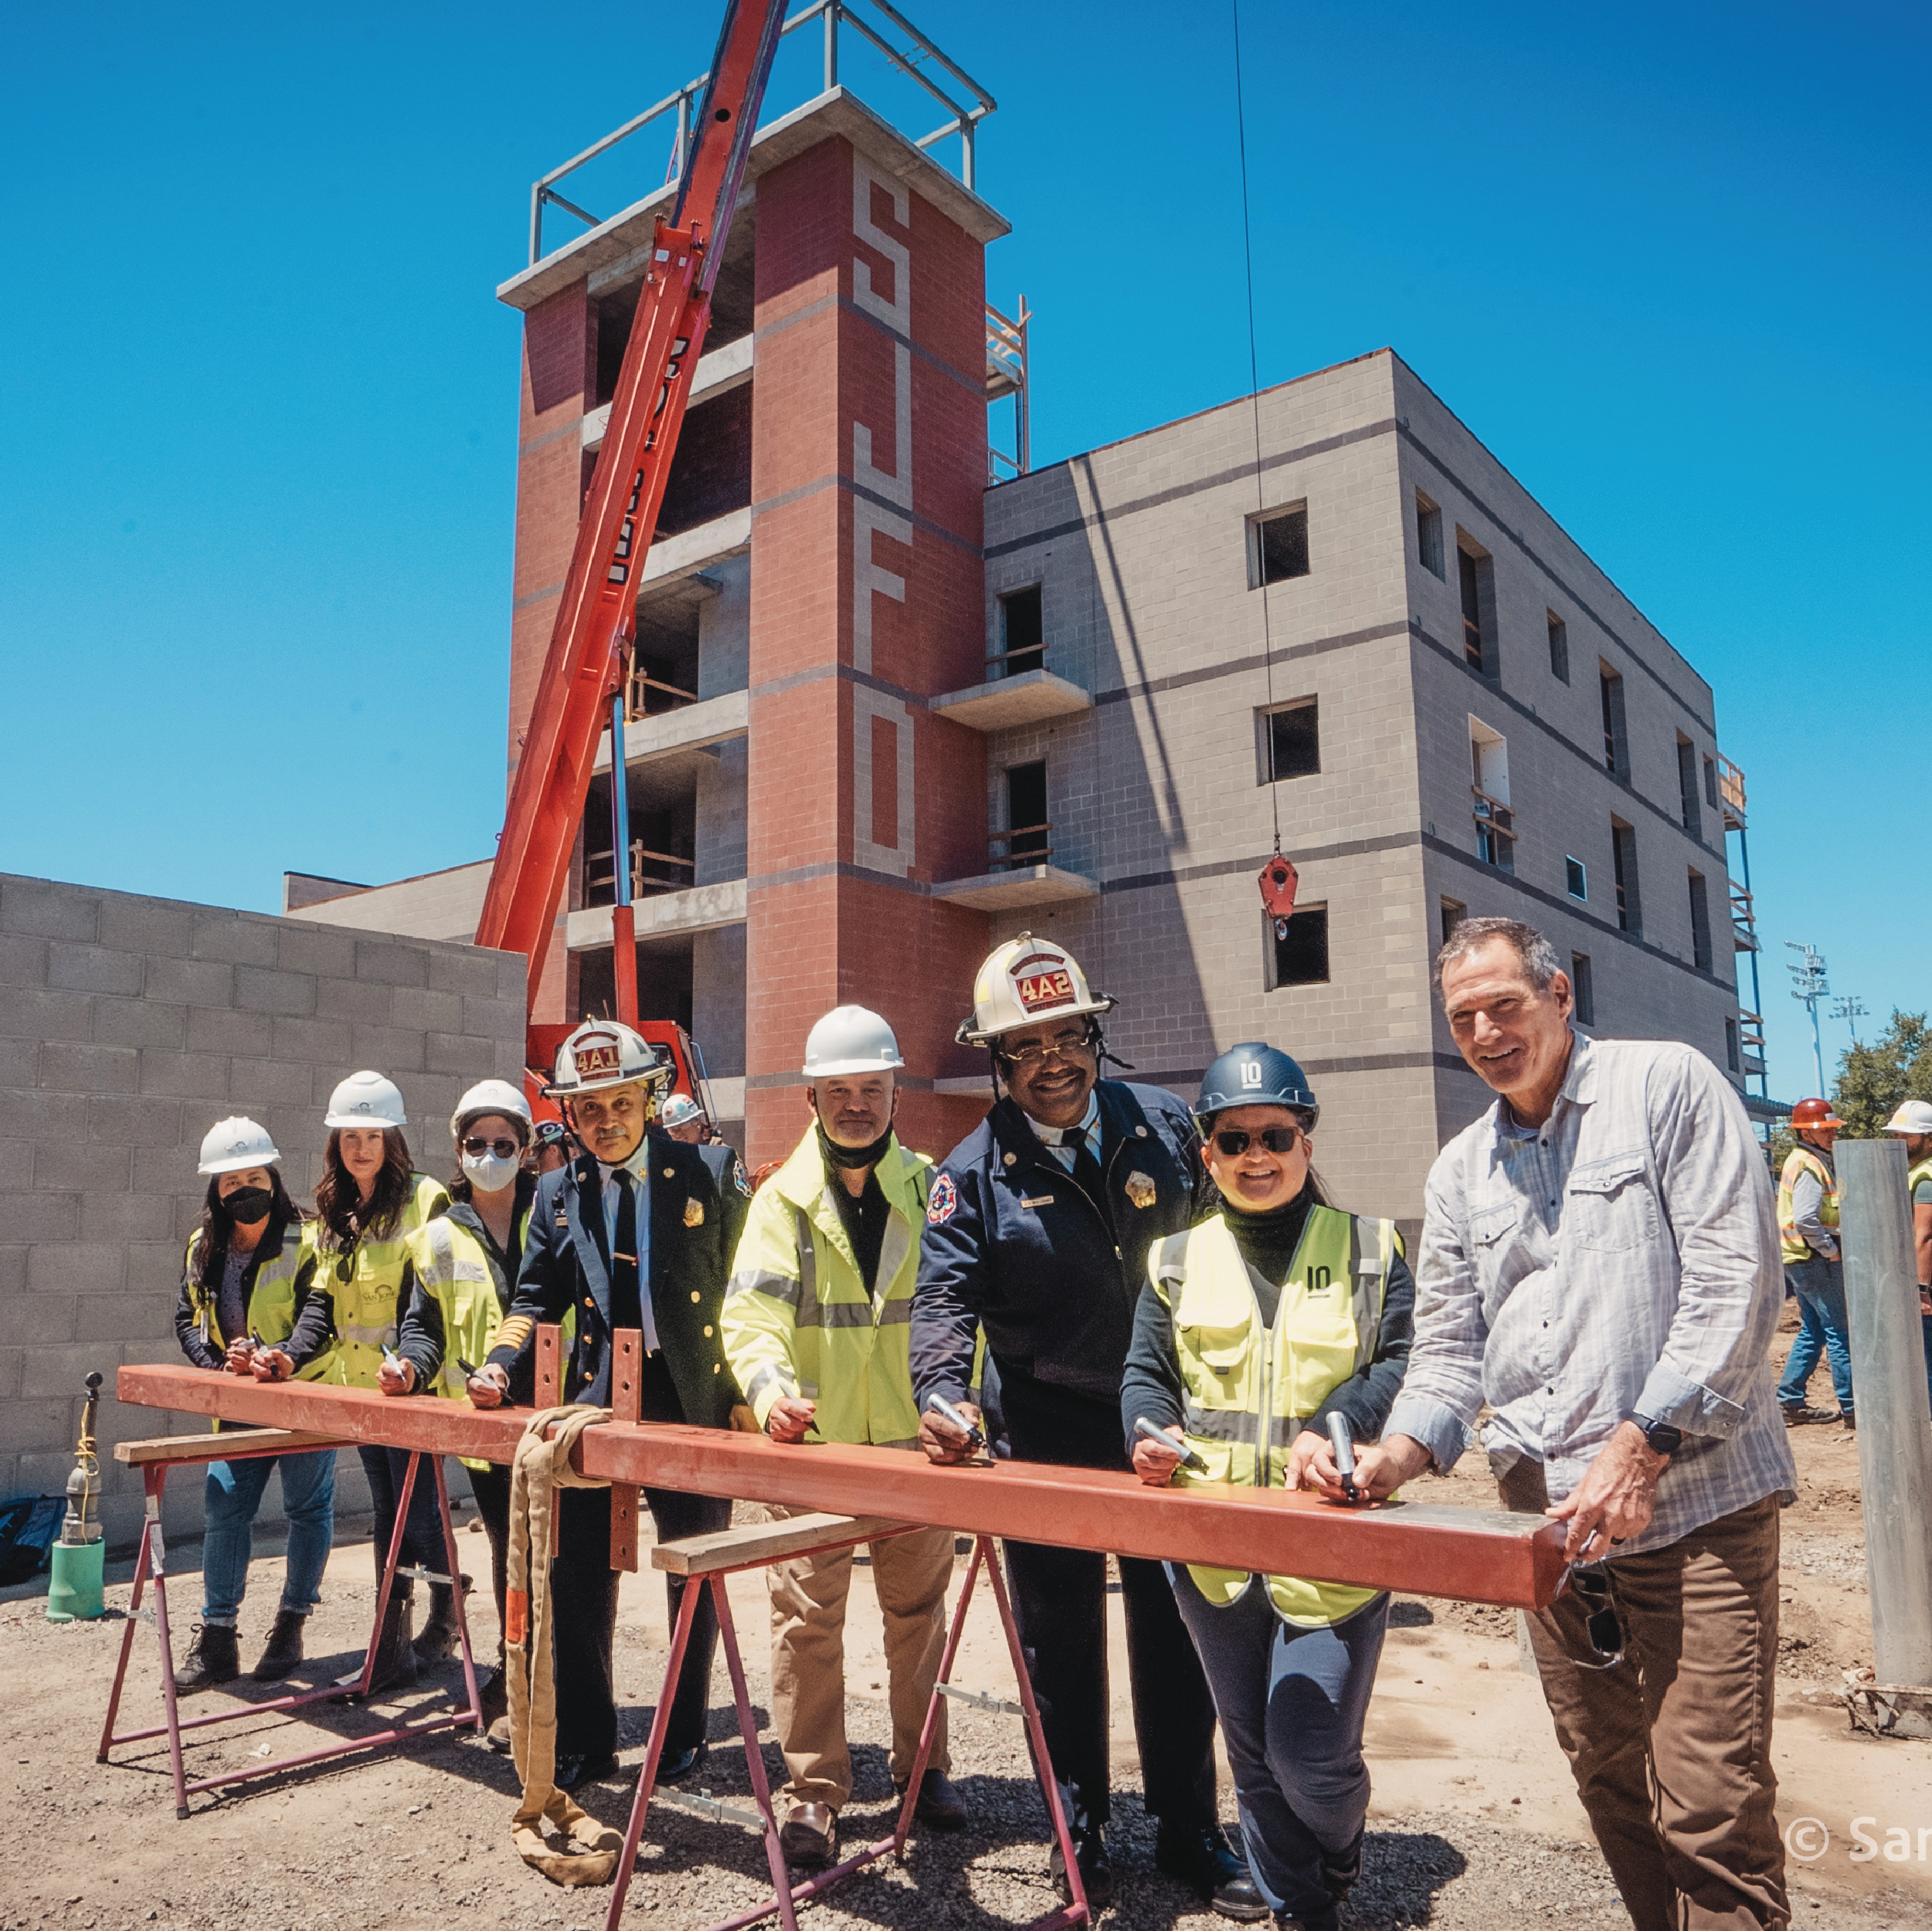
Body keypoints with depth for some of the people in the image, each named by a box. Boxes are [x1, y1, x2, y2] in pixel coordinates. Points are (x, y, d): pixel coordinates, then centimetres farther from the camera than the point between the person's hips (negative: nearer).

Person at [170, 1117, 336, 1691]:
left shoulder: (304, 1243, -14)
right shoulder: (202, 1249, 3)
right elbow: (188, 1318, 7)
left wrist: (285, 1358, -35)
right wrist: (219, 1362, -9)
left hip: (307, 1393, -5)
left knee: (307, 1508, 6)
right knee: (223, 1507, 3)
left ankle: (290, 1629, 20)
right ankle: (217, 1639, 14)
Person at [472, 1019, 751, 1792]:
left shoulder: (712, 1173, -4)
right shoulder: (557, 1195, 7)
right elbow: (537, 1300, 12)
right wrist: (501, 1365, -7)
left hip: (694, 1403, -2)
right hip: (595, 1403, 2)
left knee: (694, 1578, 12)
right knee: (577, 1575, 4)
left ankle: (684, 1734, 31)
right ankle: (583, 1742, 23)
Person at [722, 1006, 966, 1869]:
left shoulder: (929, 1190, 3)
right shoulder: (782, 1200, -2)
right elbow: (750, 1315, -12)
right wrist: (772, 1390, -30)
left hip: (912, 1441, 2)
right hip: (812, 1443, -1)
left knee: (918, 1606, 14)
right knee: (807, 1618, 3)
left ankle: (922, 1764, 31)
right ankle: (814, 1790, 18)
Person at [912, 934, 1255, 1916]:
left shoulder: (1164, 1125, -2)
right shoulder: (973, 1172, -8)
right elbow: (946, 1294, -14)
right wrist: (942, 1392, -33)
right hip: (1048, 1437, -1)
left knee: (1174, 1633, 13)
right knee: (1060, 1640, 11)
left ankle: (1189, 1831, 31)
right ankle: (1080, 1832, 31)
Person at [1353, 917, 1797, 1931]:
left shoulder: (1668, 1085, -3)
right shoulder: (1458, 1172, 13)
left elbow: (1735, 1281, -11)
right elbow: (1449, 1348, 13)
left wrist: (1641, 1448, -16)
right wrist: (1400, 1452, -6)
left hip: (1693, 1505, -5)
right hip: (1549, 1516, 6)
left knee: (1710, 1805, -6)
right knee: (1609, 1786, 16)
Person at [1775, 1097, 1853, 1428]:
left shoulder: (1802, 1161, 16)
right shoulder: (1809, 1166, -16)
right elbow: (1805, 1219, -28)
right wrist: (1831, 1250, -17)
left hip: (1802, 1260, 10)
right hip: (1816, 1260, -10)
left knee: (1813, 1331, 14)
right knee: (1838, 1332, -5)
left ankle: (1790, 1402, 17)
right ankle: (1852, 1409, -1)